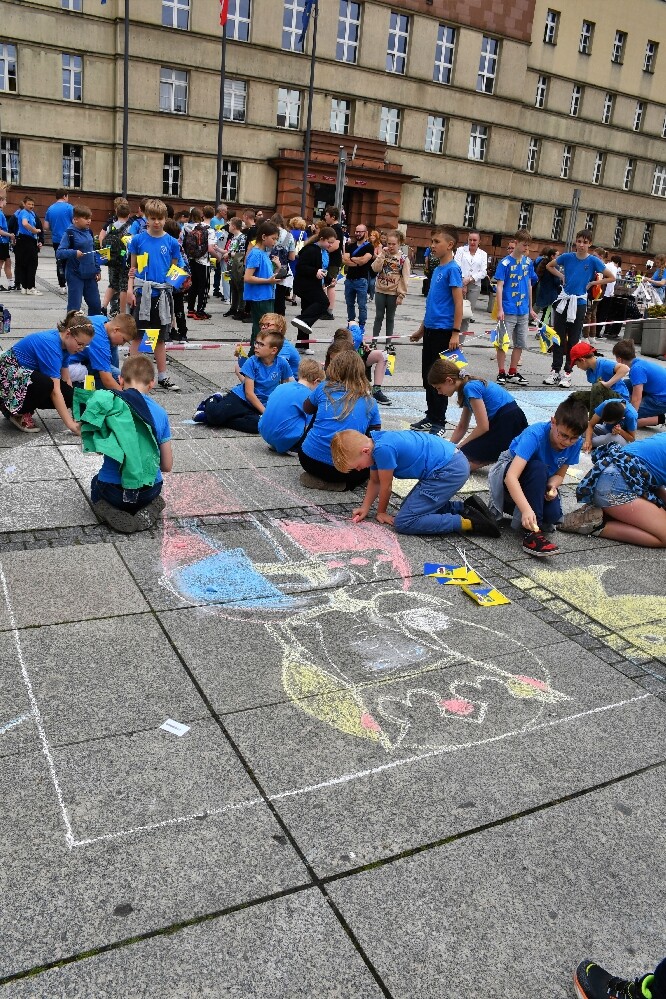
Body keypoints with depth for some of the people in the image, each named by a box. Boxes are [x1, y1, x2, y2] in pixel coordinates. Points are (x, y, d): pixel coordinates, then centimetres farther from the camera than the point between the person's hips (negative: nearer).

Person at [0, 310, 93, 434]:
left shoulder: (63, 343, -5)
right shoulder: (50, 344, -30)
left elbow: (66, 380, 3)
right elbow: (55, 391, -33)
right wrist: (70, 424, -33)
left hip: (28, 373, 8)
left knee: (69, 396, -12)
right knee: (46, 385, -37)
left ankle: (25, 406, 8)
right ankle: (17, 412, -10)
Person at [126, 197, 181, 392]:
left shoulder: (171, 242, 3)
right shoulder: (138, 239, 0)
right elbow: (133, 267, 4)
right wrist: (130, 289, -5)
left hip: (163, 294, 2)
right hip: (143, 293, -1)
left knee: (160, 337, 11)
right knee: (138, 335, 4)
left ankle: (162, 377, 18)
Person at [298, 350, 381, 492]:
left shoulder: (324, 389, 1)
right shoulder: (370, 402, 2)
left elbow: (307, 409, 22)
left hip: (310, 460, 2)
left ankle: (316, 477, 15)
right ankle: (342, 484, 6)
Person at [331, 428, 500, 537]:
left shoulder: (382, 449, -21)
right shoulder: (372, 444, 8)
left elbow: (386, 486, -7)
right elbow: (375, 481, 19)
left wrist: (381, 512, 9)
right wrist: (365, 508, 8)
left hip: (449, 471, -10)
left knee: (403, 522, -11)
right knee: (409, 506, 24)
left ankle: (467, 523, -11)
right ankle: (465, 507, 15)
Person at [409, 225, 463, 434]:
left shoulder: (452, 269, -11)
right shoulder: (437, 270, 13)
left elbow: (458, 303, -15)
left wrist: (455, 333, -20)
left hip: (443, 331, -8)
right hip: (430, 329, 8)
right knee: (427, 376, 13)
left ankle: (439, 421, 9)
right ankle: (430, 416, 25)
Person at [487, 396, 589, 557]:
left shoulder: (575, 443, -15)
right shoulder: (534, 435, -32)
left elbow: (559, 475, -4)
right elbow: (511, 476, -43)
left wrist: (552, 486, -29)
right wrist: (526, 509, -56)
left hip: (539, 483, 5)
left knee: (553, 515, -25)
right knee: (538, 467, -37)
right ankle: (532, 533, -35)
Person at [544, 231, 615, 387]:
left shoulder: (593, 261, -5)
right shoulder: (567, 257, 0)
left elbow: (611, 278, 1)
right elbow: (549, 266, 17)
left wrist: (592, 283, -3)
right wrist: (562, 276, 6)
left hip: (579, 303, -2)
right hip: (564, 301, 2)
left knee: (573, 340, 4)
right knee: (558, 337, 5)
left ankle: (567, 373, 12)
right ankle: (555, 370, 14)